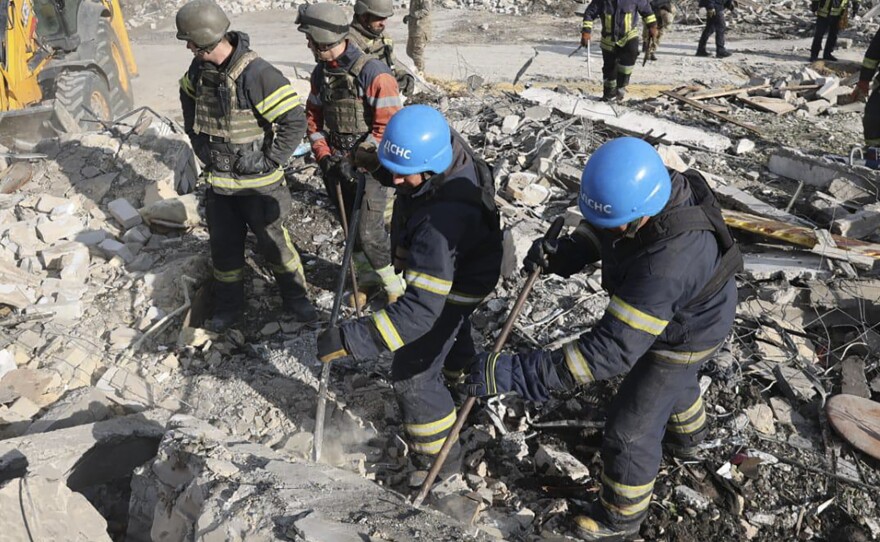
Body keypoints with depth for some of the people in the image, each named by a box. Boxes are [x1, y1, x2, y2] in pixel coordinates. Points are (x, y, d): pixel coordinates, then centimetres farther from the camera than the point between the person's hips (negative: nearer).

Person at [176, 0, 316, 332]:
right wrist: (200, 145, 11)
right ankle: (228, 308, 34)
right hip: (218, 182, 6)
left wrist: (269, 162, -17)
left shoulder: (256, 74, -25)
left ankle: (294, 300, 30)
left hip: (257, 184, -6)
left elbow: (295, 121, -24)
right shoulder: (200, 69, -2)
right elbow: (188, 98, 20)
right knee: (223, 247, 15)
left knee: (273, 242, 9)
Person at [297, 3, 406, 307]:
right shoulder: (320, 74, 4)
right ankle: (367, 277, 34)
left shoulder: (374, 73, -18)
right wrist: (325, 157, -3)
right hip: (337, 166, 6)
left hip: (370, 168, -6)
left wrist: (356, 160, -17)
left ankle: (393, 283, 15)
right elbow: (314, 119, 11)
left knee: (369, 231, -7)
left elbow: (388, 126, -19)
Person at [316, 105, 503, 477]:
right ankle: (464, 378, 67)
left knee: (412, 374, -1)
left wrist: (349, 339, -47)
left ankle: (439, 460, 21)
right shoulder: (443, 146, -22)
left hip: (455, 287, -9)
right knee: (451, 333, 35)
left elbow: (421, 308, -47)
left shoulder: (441, 221, -47)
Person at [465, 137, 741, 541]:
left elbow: (613, 349, -47)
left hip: (683, 334, -8)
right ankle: (687, 434, 70)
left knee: (629, 432, 8)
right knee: (670, 377, 36)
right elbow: (597, 230, -5)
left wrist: (516, 374, -49)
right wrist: (563, 253, -27)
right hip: (672, 305, 8)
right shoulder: (649, 185, -24)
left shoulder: (666, 263, -48)